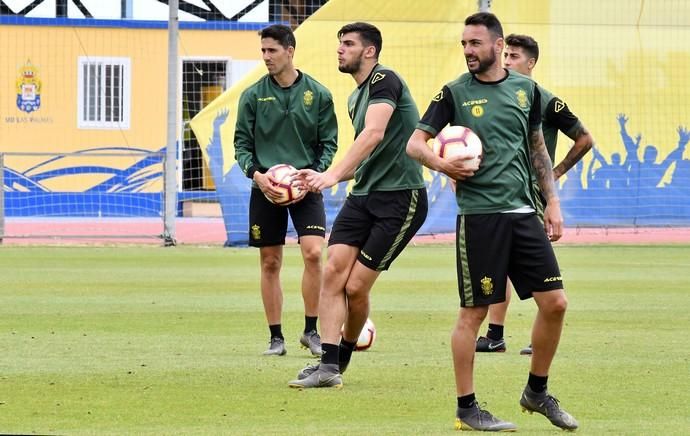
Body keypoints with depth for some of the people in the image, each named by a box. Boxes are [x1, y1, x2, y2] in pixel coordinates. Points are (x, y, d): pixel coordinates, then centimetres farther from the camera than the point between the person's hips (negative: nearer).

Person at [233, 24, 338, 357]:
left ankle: (311, 331, -3)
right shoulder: (253, 95, 2)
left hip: (305, 187, -1)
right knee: (270, 263, 4)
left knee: (313, 253, -16)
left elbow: (329, 143, 4)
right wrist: (256, 174, -13)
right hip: (266, 188, 1)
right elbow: (242, 144, 4)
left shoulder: (317, 94, 1)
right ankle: (276, 337, 13)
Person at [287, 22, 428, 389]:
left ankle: (342, 359, 16)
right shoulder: (355, 97, 19)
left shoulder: (384, 80, -10)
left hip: (400, 197, -8)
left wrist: (333, 174, -34)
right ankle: (328, 366, -9)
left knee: (356, 287, -7)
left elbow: (374, 134, -26)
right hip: (363, 195, 8)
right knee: (333, 272, -9)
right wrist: (323, 178, 15)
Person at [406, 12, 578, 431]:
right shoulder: (455, 93, -1)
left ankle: (537, 391, 20)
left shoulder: (525, 88, 10)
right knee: (473, 312, -2)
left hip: (524, 212, 4)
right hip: (479, 215, -4)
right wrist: (441, 164, -20)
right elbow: (415, 143, 0)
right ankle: (467, 408, 7)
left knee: (554, 302, 2)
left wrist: (552, 202, 14)